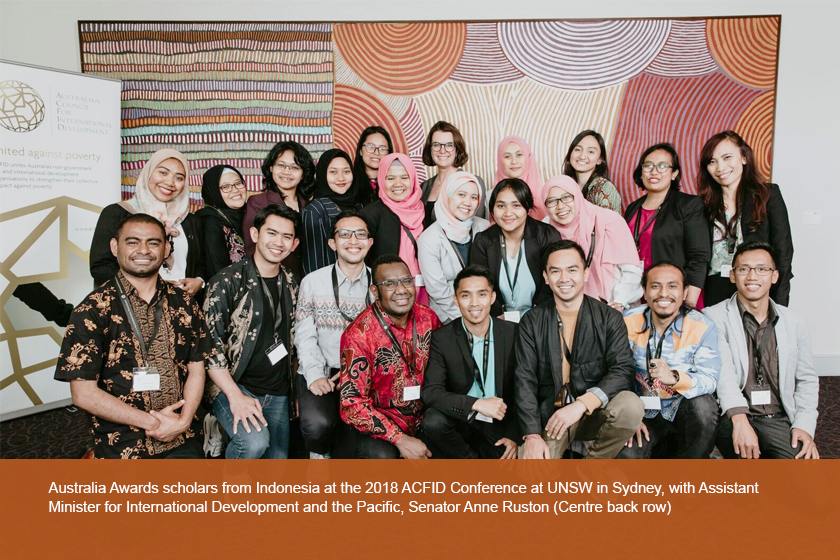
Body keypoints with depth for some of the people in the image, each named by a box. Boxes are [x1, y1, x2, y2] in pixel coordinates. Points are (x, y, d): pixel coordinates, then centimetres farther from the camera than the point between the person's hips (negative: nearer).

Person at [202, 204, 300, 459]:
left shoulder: (291, 284, 9)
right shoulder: (228, 282, -10)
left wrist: (297, 390, 14)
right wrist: (235, 395, -21)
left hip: (278, 393, 6)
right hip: (233, 386, -6)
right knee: (254, 441, -30)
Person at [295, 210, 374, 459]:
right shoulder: (312, 282, 5)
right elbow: (305, 336, 1)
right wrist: (315, 375, -14)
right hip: (320, 374, -1)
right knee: (318, 424, -29)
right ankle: (320, 454, 9)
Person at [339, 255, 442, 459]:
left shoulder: (428, 318, -4)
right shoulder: (359, 334, -18)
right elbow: (352, 403, -17)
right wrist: (400, 439, -24)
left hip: (424, 416, 5)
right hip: (380, 422, -4)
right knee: (382, 456, -32)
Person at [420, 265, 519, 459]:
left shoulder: (513, 334, -3)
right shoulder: (442, 338, -6)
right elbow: (429, 392, -14)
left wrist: (515, 435, -7)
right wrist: (477, 404, -25)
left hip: (499, 425, 1)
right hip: (460, 421, 0)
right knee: (433, 420, -30)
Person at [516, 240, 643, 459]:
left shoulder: (609, 318, 1)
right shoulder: (532, 322, 3)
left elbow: (624, 369, -9)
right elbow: (525, 380, -2)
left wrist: (581, 404, -24)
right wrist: (532, 435, -14)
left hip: (595, 413, 1)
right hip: (550, 416, -1)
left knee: (631, 406, -29)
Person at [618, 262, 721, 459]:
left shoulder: (702, 327, -11)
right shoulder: (629, 323, -8)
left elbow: (709, 380, -19)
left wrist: (674, 378, -39)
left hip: (686, 412, 0)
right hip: (645, 411, 0)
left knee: (703, 405, -34)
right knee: (624, 456, -24)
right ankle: (659, 449, 12)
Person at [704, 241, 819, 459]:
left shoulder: (795, 322, 14)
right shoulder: (714, 317, -1)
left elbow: (806, 380, 14)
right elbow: (723, 372, -14)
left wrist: (805, 426, -2)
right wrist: (739, 419, -29)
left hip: (779, 420, 3)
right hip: (731, 419, -3)